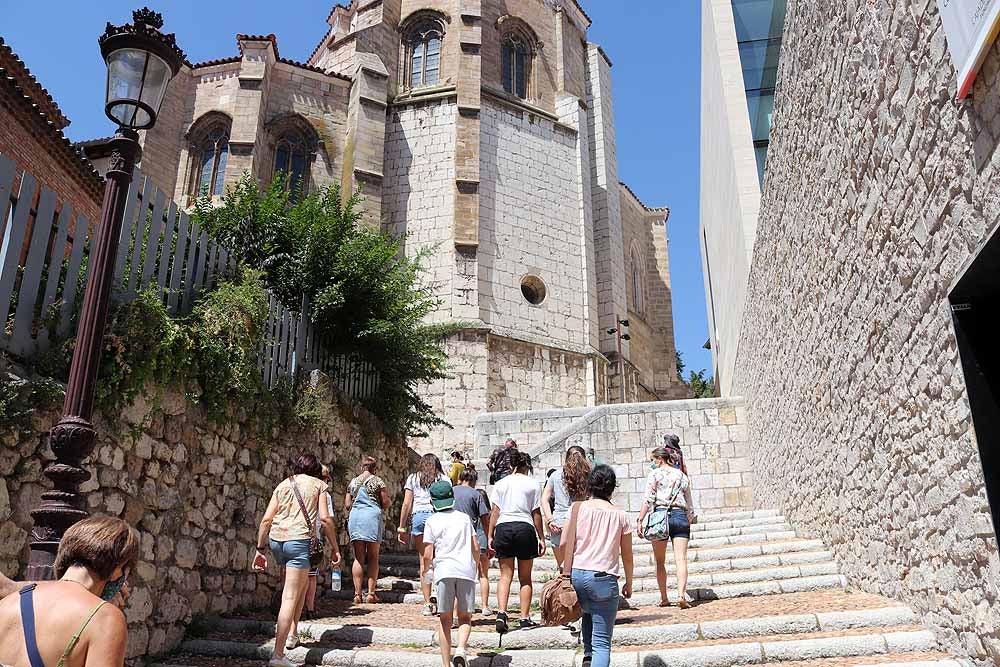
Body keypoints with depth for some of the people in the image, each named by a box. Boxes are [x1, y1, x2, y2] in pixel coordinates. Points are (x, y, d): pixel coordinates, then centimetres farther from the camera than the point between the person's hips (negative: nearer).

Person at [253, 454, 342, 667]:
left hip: (276, 539, 5)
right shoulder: (319, 484, 10)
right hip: (300, 539, -5)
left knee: (302, 583, 27)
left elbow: (266, 519, 11)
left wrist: (259, 549, 14)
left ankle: (292, 633, 30)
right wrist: (335, 549, 3)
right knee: (290, 597, -5)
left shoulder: (283, 485, 19)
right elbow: (325, 518, -2)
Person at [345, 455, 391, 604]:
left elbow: (347, 504, 13)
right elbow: (385, 502, -3)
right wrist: (380, 509, 18)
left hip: (355, 517, 3)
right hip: (373, 516, -3)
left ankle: (357, 594, 3)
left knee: (358, 558, 6)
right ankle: (371, 594, 1)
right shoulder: (377, 481, 1)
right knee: (373, 557, 4)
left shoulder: (353, 482, 13)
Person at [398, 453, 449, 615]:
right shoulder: (444, 478, 16)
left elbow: (407, 504, 9)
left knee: (424, 562, 3)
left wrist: (402, 527, 11)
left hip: (419, 516, 1)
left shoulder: (413, 478, 17)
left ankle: (427, 604, 2)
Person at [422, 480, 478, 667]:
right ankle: (461, 648, -14)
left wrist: (433, 564, 23)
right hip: (466, 571, 2)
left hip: (444, 571, -1)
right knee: (465, 617, 11)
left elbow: (427, 555, 2)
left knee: (445, 620, 9)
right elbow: (476, 548, 12)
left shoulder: (432, 521, 7)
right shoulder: (464, 517, 15)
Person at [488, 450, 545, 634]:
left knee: (505, 575, 6)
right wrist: (541, 538, 8)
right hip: (525, 527, -1)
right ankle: (525, 618, 11)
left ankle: (501, 612, -11)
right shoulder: (532, 484, 3)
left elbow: (495, 511, 6)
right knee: (525, 577, 9)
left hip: (503, 527, 1)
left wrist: (490, 535, 9)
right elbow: (536, 513, 3)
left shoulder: (501, 484, 8)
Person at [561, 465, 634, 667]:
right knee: (602, 642, 2)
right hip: (603, 578, -2)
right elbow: (627, 555, 8)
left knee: (588, 612, 32)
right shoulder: (620, 515, 4)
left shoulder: (578, 507, 3)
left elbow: (564, 542, -4)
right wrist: (629, 583, 20)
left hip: (576, 574, 2)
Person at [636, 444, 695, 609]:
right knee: (681, 559, -3)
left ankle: (664, 598, 12)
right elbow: (690, 505, 18)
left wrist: (640, 521, -7)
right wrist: (688, 523, 28)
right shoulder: (682, 476, 17)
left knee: (660, 561, 8)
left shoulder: (655, 474, 2)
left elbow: (648, 500, -7)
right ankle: (682, 595, -17)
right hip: (680, 516, 3)